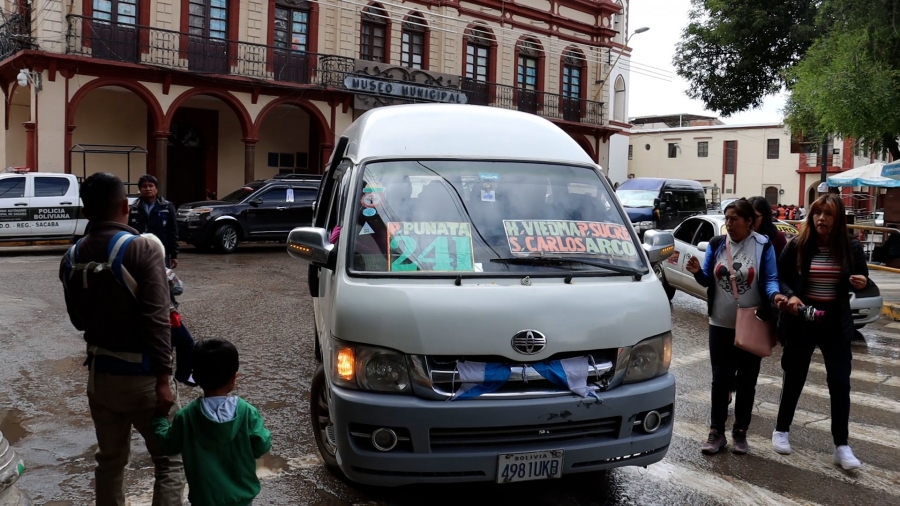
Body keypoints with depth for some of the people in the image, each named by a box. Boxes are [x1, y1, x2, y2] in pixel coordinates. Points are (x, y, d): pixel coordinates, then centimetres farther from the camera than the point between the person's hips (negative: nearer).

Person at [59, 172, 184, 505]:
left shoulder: (72, 258, 3)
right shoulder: (142, 250, -17)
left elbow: (78, 321, 13)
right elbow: (156, 322, -22)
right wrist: (163, 379, -19)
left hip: (99, 374, 6)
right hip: (140, 376, -6)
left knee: (110, 460, 19)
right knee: (170, 461, 5)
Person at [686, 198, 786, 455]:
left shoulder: (763, 246, -7)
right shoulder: (716, 244, 2)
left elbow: (770, 279, -8)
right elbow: (708, 280, 5)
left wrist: (775, 295, -30)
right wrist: (698, 272, -16)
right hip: (721, 324, 2)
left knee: (746, 381, 9)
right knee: (720, 378, 6)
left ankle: (740, 433, 22)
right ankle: (716, 432, 15)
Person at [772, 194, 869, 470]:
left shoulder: (852, 247, -3)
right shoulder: (797, 245, -7)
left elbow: (862, 280, 8)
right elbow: (779, 278, -2)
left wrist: (862, 283, -16)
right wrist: (791, 296, -21)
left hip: (836, 324, 1)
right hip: (801, 322, -1)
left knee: (840, 383, 1)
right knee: (794, 379, 10)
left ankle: (841, 446, 12)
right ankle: (781, 430, 29)